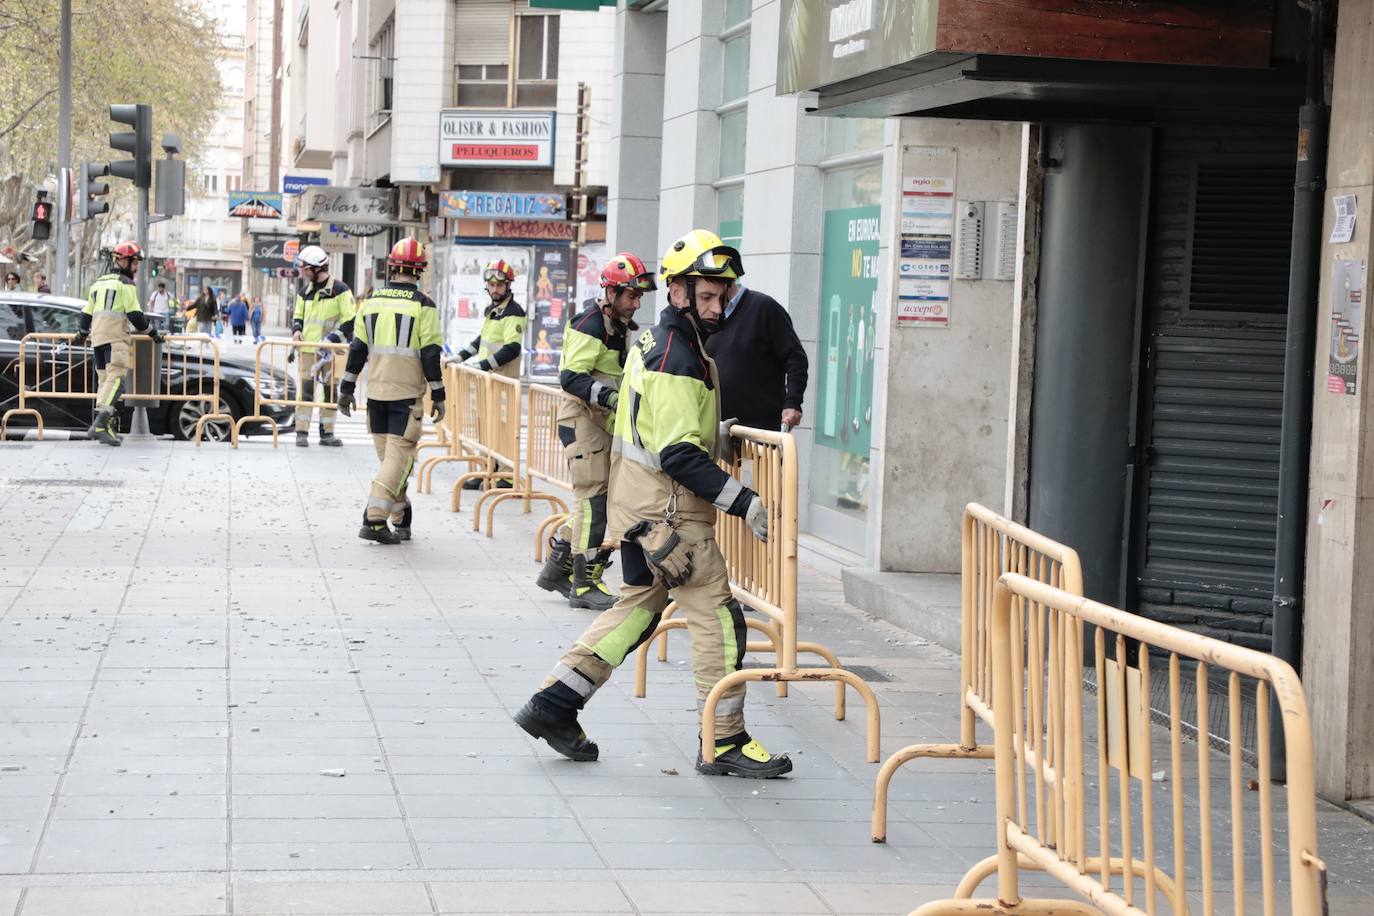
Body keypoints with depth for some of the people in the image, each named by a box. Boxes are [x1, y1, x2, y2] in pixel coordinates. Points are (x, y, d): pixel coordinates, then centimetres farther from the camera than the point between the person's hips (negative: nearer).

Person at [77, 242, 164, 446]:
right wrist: (152, 332, 4)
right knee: (116, 378, -18)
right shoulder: (125, 284, -2)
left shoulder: (98, 283, 23)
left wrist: (83, 333, 44)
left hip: (97, 338, 9)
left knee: (104, 379, 12)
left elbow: (87, 312, 29)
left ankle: (103, 425, 8)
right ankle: (100, 424, -33)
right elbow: (135, 314, -8)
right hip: (115, 337, -9)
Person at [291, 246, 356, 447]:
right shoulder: (305, 292, 10)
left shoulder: (339, 289, -6)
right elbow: (298, 315, 22)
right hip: (308, 348, 3)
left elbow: (350, 320, -7)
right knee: (306, 389, -3)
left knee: (330, 390, 4)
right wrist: (297, 330, 1)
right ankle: (302, 432, -2)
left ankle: (327, 432, 13)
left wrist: (334, 338, -17)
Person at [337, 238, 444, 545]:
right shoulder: (423, 305, -8)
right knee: (399, 455, -3)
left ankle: (400, 519, 22)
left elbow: (357, 348, 9)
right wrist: (438, 396, -2)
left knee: (388, 455, 14)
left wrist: (347, 388, 15)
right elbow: (430, 355, -8)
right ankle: (374, 520, -13)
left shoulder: (371, 301, 6)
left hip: (376, 392, 5)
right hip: (407, 394, -5)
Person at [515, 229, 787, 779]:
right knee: (718, 617, -4)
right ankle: (725, 744, 2)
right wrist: (743, 503, -24)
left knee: (639, 606, 18)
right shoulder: (675, 359, -20)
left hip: (639, 503, 10)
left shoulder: (655, 341, 12)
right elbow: (679, 455, -25)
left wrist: (713, 432, 20)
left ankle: (554, 704, 19)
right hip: (667, 511, -10)